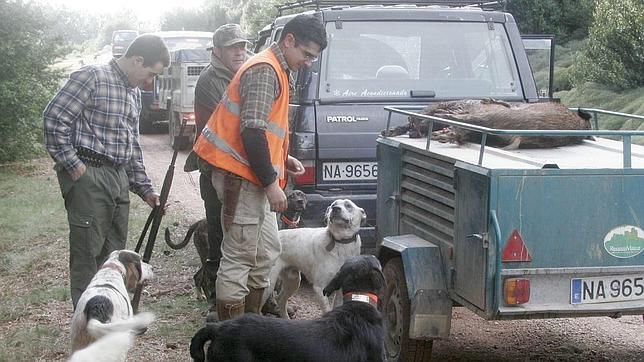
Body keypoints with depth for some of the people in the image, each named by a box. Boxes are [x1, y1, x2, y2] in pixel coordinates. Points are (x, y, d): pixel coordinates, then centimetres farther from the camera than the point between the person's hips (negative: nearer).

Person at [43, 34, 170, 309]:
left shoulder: (134, 93, 18)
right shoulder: (92, 77, -9)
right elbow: (54, 118, -14)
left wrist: (144, 189, 17)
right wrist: (73, 165, -14)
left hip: (119, 178, 8)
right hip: (88, 176, -8)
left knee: (115, 252, 14)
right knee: (87, 254, -3)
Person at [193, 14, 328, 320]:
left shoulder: (275, 70, 18)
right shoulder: (265, 70, -15)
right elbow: (252, 131, -22)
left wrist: (283, 159, 14)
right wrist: (271, 183, -20)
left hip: (253, 178, 11)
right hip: (241, 178, -11)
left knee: (267, 250, 16)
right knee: (239, 257, -7)